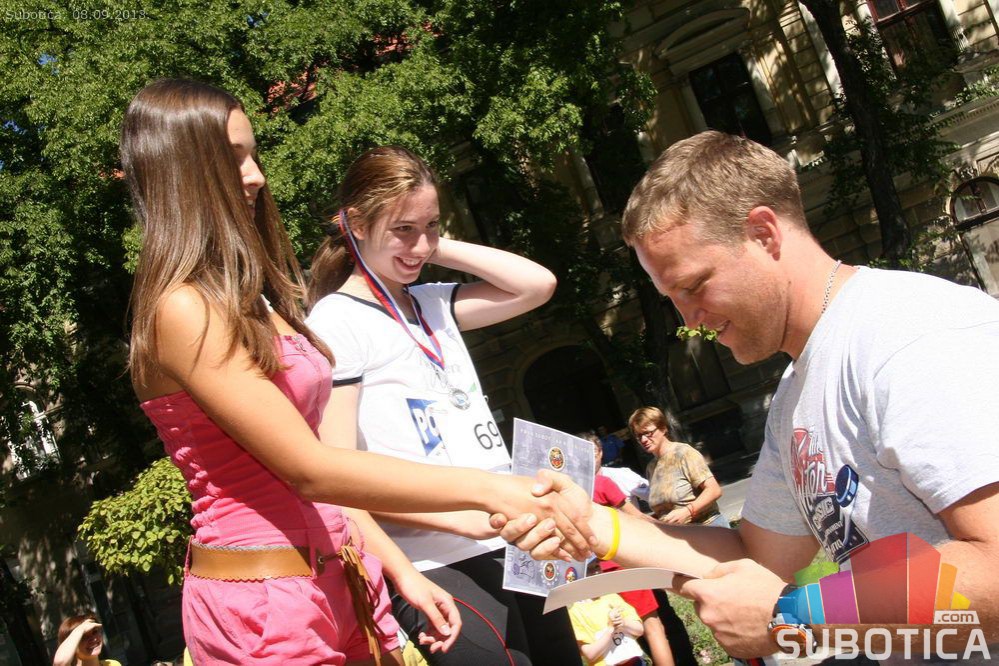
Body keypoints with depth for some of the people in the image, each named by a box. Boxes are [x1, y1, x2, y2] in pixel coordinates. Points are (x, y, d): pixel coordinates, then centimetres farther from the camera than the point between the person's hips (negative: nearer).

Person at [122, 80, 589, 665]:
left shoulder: (249, 299, 11)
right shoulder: (182, 309, -16)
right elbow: (309, 469, -22)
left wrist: (401, 571, 5)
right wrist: (488, 490, -24)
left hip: (333, 583, 8)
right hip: (263, 603, -8)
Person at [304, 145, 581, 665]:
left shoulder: (432, 305, 15)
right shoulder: (336, 323, -8)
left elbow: (537, 285, 10)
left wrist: (440, 248, 6)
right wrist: (459, 517, -21)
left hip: (510, 545, 8)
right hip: (439, 568, -7)